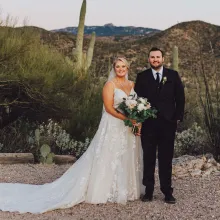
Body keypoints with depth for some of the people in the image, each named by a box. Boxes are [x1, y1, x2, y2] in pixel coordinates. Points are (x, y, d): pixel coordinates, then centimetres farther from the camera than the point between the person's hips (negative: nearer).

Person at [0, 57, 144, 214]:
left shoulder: (132, 84, 13)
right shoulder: (110, 85, -6)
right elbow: (109, 108, -14)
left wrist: (136, 120, -4)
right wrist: (127, 118, -22)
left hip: (129, 128, 6)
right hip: (113, 127, -6)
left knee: (127, 159, 11)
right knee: (110, 158, -3)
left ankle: (125, 189, 23)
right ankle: (107, 191, 6)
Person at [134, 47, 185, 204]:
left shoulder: (173, 75, 6)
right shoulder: (142, 77, 5)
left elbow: (180, 97, 5)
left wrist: (178, 117, -1)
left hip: (168, 122, 0)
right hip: (148, 123, 0)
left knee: (166, 159, 5)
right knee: (148, 158, 5)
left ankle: (167, 191, 13)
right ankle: (148, 191, 14)